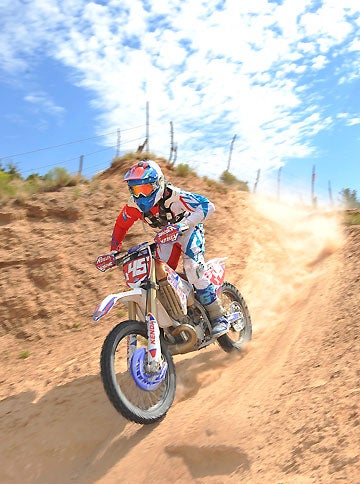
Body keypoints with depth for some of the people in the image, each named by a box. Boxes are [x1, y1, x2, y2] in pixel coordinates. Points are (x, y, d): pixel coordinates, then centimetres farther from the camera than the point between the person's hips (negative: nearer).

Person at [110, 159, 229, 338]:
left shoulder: (173, 195, -33)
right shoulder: (134, 205, -17)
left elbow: (207, 206, -39)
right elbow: (121, 224, 2)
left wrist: (185, 223, -53)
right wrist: (114, 251, -7)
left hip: (189, 230, -5)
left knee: (192, 268, -25)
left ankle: (218, 318, -14)